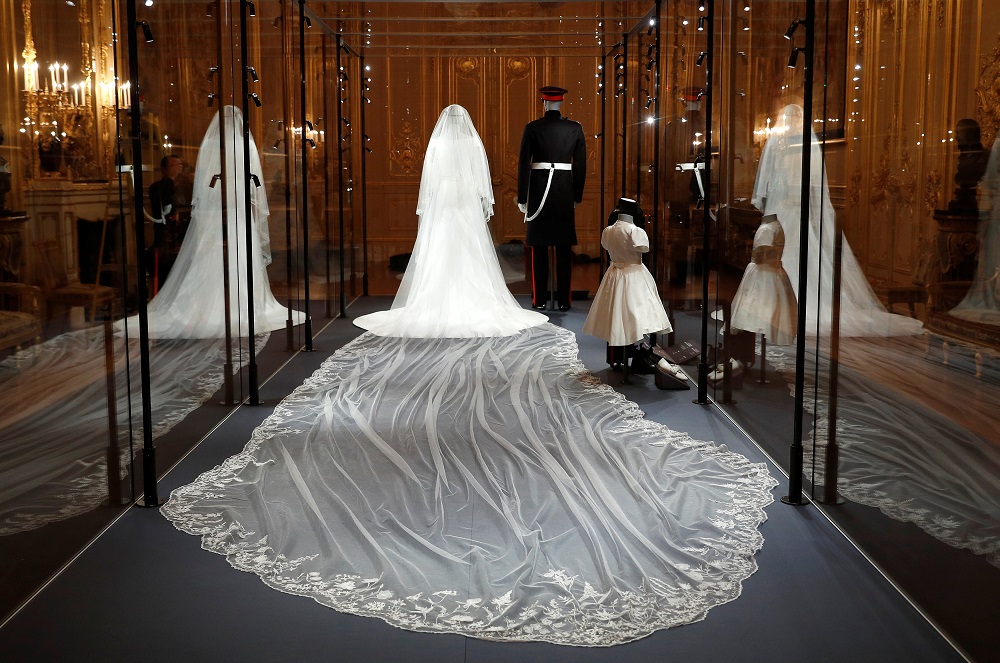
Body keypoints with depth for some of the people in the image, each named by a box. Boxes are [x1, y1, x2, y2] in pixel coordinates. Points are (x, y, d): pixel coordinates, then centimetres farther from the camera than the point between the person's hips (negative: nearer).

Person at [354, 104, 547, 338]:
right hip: (468, 204, 0)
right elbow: (482, 176, 0)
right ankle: (474, 304, 2)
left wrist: (423, 207, 6)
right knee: (471, 256, 3)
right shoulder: (474, 143, -2)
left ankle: (438, 308, 1)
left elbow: (428, 177, -1)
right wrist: (487, 204, 8)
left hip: (440, 203, 0)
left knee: (439, 256, 2)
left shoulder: (436, 144, -3)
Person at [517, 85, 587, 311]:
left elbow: (523, 163, -4)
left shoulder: (532, 128, -3)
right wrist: (577, 196, 12)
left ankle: (539, 299, 7)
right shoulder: (575, 129, 2)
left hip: (538, 191, -1)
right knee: (564, 248, 6)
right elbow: (581, 165, 3)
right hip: (565, 192, 1)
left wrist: (522, 198, 1)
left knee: (539, 248, 5)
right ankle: (564, 299, 8)